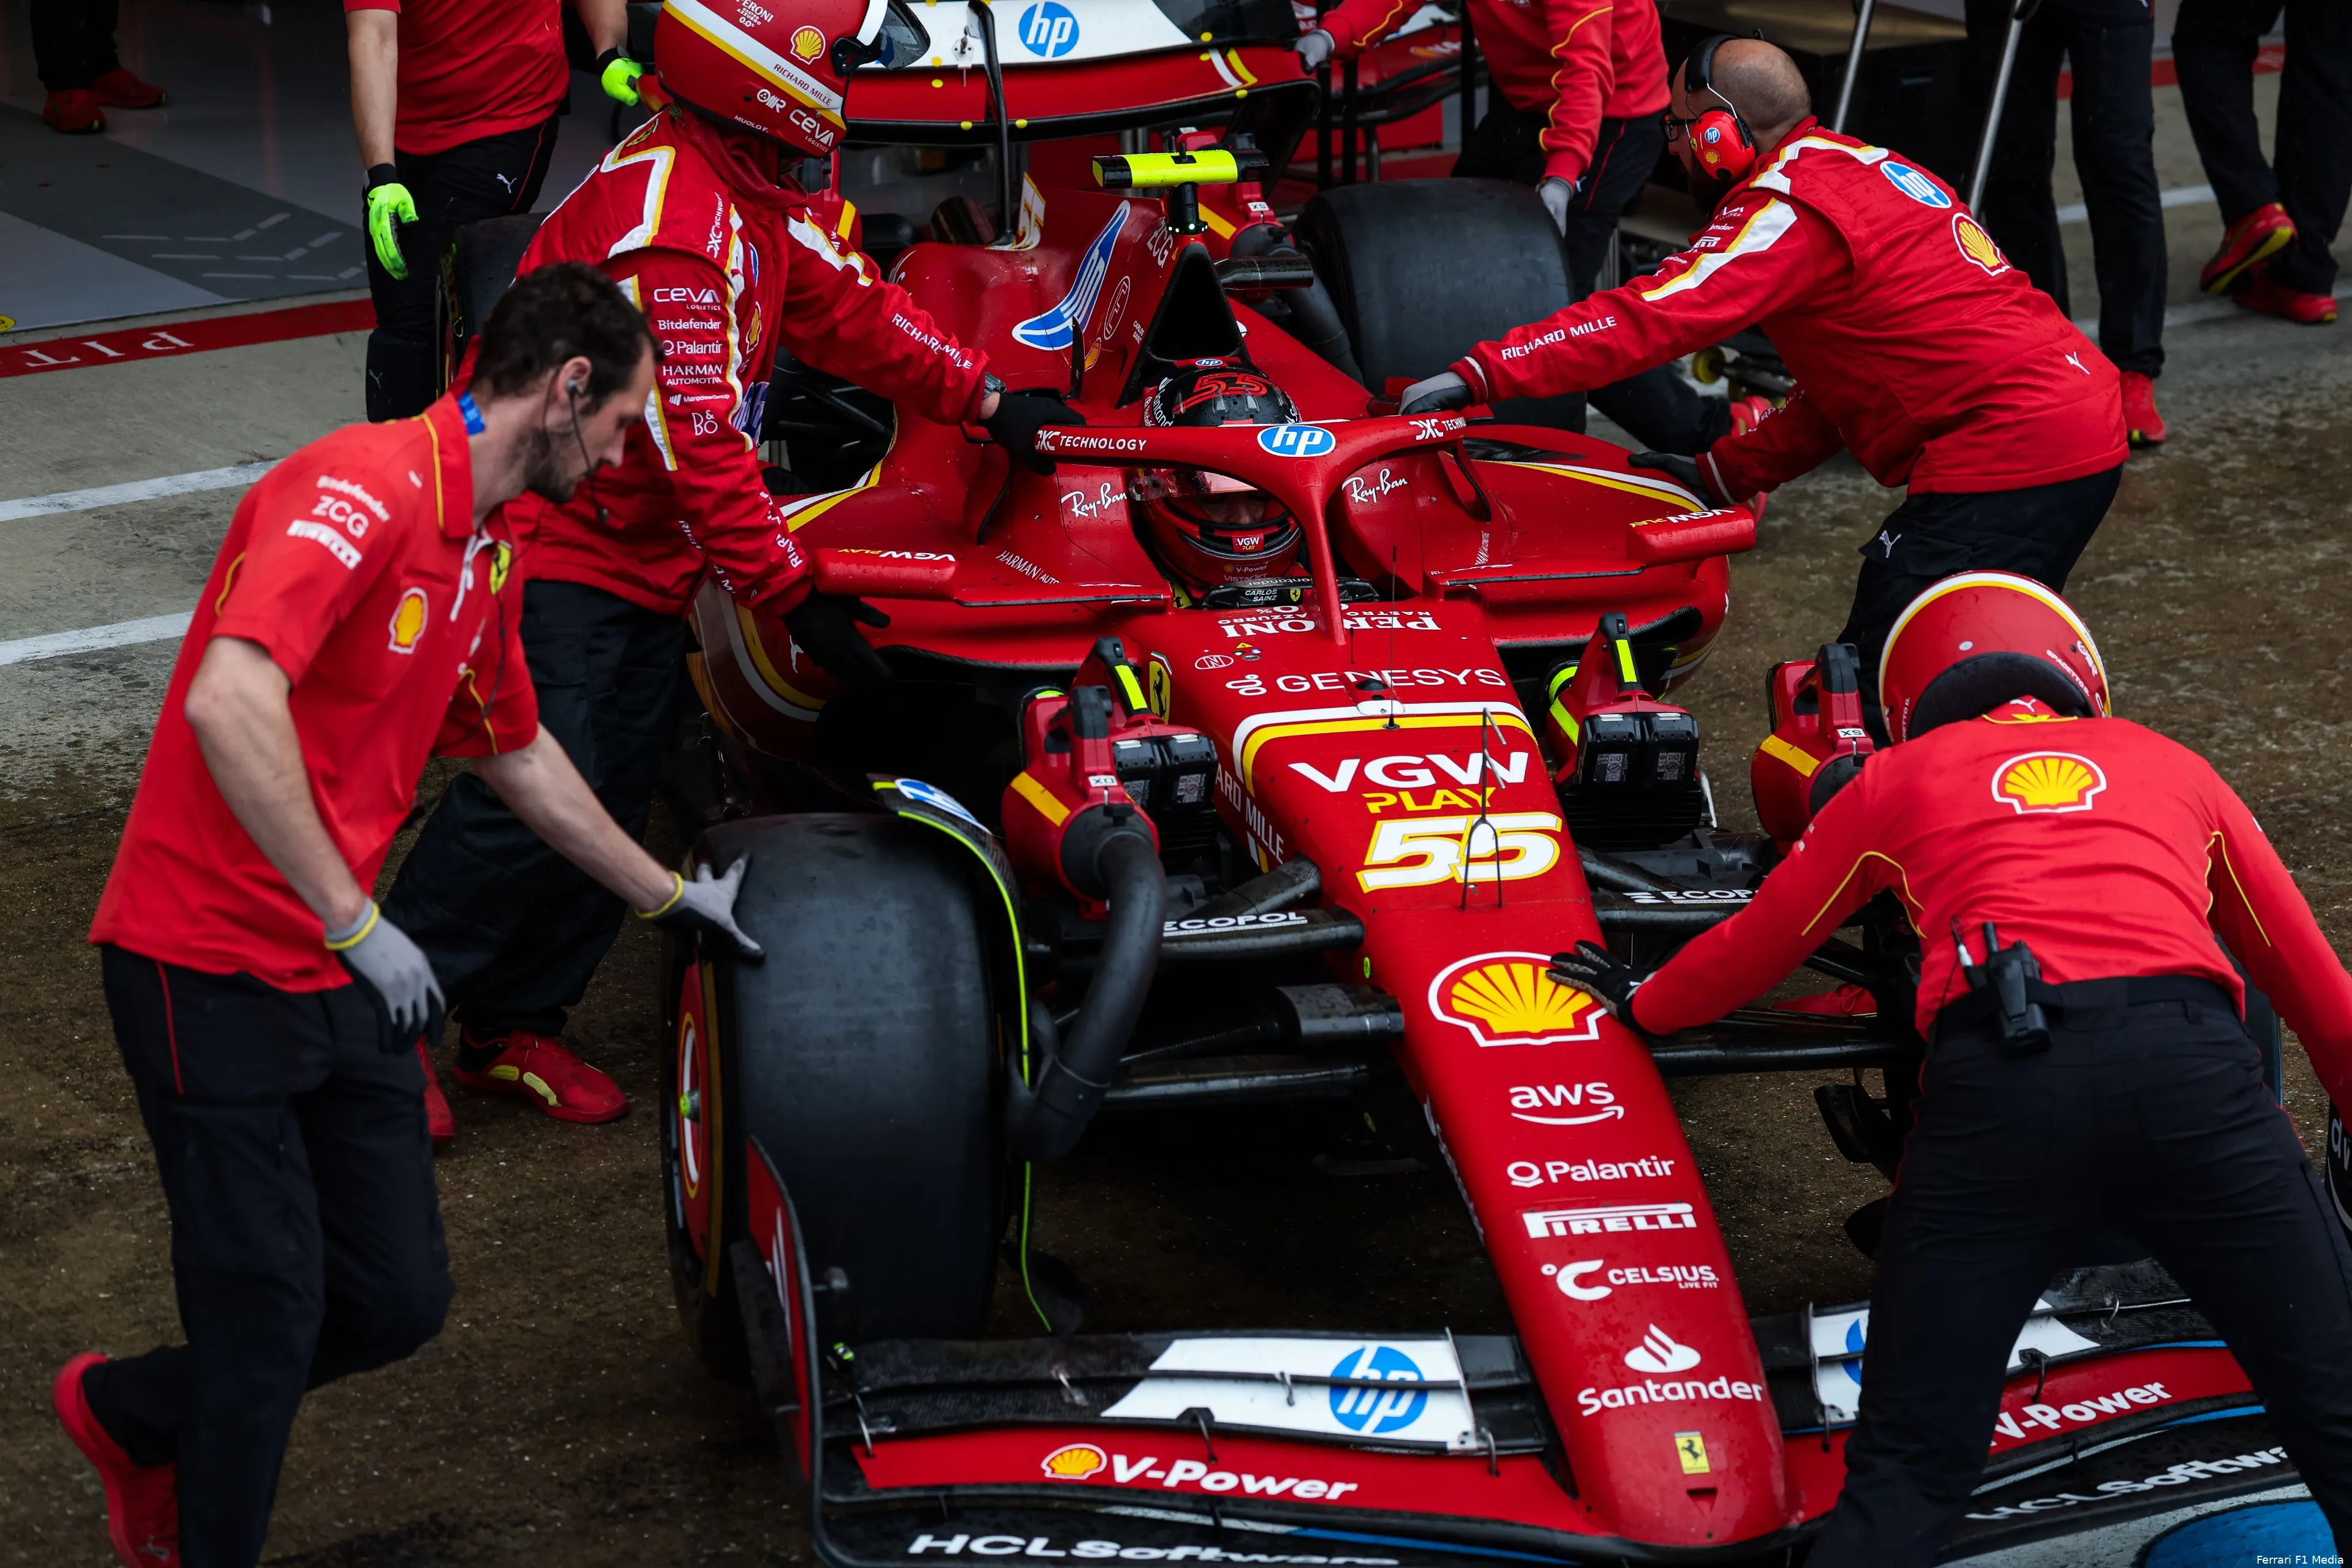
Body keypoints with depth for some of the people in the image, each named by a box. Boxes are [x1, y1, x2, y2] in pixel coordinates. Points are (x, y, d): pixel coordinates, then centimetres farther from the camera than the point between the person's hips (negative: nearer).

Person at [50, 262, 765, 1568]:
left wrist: (670, 895, 37)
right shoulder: (367, 485, -18)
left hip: (342, 975, 9)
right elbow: (230, 702, -32)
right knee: (269, 1318, -4)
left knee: (398, 1300, 8)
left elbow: (516, 753, 31)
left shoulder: (488, 553, 14)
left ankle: (136, 1416, 31)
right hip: (210, 968, -9)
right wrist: (355, 923, -29)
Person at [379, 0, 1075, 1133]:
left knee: (615, 796, 10)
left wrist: (984, 400, 13)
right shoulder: (667, 225, -28)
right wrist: (792, 593, -22)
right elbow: (701, 444, -27)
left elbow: (847, 307, 15)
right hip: (558, 553, -10)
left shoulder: (761, 188, 4)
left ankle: (513, 1028, 20)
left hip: (647, 556, 10)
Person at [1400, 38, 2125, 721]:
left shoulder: (1790, 210, -12)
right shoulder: (1861, 168, 19)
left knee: (1871, 691, -9)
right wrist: (1720, 474, 20)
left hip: (2006, 459, -10)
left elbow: (1650, 319, -21)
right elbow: (1846, 379, 23)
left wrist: (1481, 375, -23)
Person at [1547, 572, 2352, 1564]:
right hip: (2193, 1070, 1)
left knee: (1907, 1468, 3)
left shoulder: (1900, 779, 27)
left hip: (1997, 1075, 0)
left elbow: (1754, 948, 37)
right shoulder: (2171, 766, 30)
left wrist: (1641, 1002, 55)